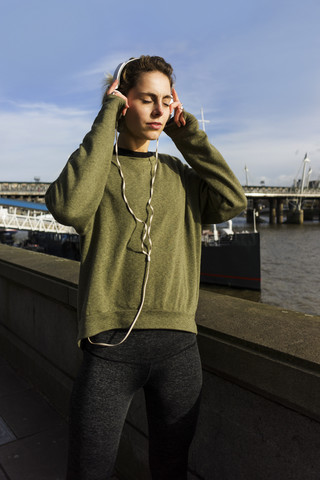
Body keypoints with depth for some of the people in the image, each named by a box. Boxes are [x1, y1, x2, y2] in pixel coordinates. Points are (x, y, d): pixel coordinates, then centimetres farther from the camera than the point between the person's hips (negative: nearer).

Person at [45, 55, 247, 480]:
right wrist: (108, 118, -10)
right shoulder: (92, 165, 4)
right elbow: (69, 206, -19)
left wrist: (187, 133, 2)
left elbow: (232, 202, -2)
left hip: (178, 344, 3)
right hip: (110, 345, -2)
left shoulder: (180, 174, 13)